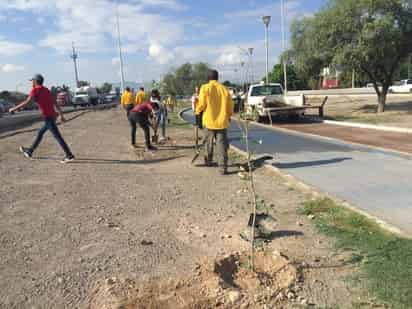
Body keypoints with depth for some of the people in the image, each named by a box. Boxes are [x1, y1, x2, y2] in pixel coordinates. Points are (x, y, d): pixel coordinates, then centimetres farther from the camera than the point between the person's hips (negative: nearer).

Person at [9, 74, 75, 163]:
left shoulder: (35, 90, -7)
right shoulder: (46, 90, 17)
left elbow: (26, 102, -15)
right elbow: (56, 103, 15)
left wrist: (14, 109, -5)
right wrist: (61, 115, 17)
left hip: (48, 117, -9)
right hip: (52, 116, 9)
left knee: (58, 137, -8)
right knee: (40, 133, 21)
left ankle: (69, 156, -9)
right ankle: (30, 151, 36)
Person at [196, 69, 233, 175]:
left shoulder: (205, 88, -6)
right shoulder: (224, 89, 2)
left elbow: (201, 104, -9)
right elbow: (230, 107, 6)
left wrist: (197, 111, 13)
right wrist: (228, 116, 25)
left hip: (209, 120, -1)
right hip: (222, 121, 1)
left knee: (209, 142, 19)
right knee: (222, 144, 1)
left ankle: (209, 161, 35)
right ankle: (223, 167, -3)